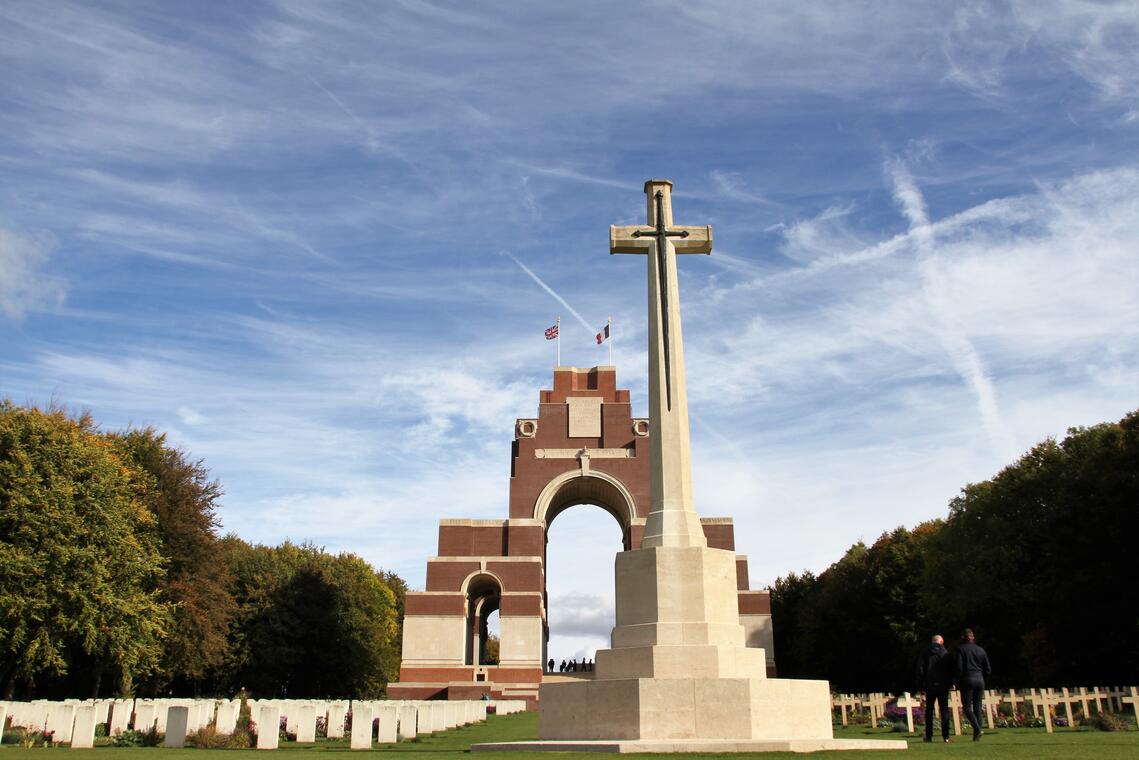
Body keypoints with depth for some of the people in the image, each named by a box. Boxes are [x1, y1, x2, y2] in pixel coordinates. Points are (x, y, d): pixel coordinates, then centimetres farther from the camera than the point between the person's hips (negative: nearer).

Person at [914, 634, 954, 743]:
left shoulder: (925, 654, 2)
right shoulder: (946, 654, 1)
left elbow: (920, 671, 0)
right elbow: (951, 671, 1)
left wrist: (920, 686, 5)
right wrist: (950, 683, 8)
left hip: (930, 686, 0)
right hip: (943, 686, 0)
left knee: (929, 710, 8)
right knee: (944, 710, 4)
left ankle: (929, 736, 5)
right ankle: (946, 736, -3)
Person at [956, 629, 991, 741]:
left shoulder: (961, 649, -3)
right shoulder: (981, 650, 10)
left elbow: (959, 668, -10)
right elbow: (988, 670, 9)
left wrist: (958, 684, -1)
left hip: (967, 679, -4)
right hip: (980, 680, 5)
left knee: (967, 707, 0)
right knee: (978, 707, 8)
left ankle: (977, 729, -20)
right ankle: (976, 736, 6)